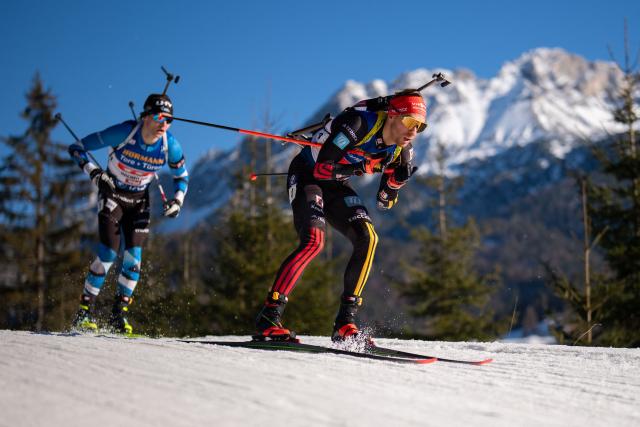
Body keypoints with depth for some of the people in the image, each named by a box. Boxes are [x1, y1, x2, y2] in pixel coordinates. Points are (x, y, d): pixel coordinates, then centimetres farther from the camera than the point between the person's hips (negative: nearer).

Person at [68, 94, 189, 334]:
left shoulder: (170, 146, -15)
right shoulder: (123, 133, -25)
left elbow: (182, 177, 4)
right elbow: (77, 148, -17)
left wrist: (177, 200, -13)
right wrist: (94, 173, -29)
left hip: (139, 201, 3)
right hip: (112, 194, -3)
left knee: (134, 255, -9)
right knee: (109, 252, -17)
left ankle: (119, 314, 4)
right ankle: (84, 312, -7)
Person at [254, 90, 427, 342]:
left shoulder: (401, 150, -7)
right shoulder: (358, 123, -28)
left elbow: (384, 203, 0)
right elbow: (321, 168, -29)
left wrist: (398, 180, -19)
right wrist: (362, 167, -35)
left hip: (336, 186, 6)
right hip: (306, 176, -6)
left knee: (367, 238, -16)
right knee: (314, 241, -27)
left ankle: (345, 322, -12)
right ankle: (268, 319, -24)